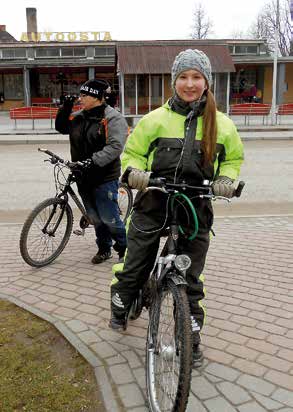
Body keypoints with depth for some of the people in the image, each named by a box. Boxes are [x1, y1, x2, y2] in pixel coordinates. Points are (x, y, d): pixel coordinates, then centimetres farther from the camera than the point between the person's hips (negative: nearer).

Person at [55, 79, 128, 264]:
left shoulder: (113, 118, -12)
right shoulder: (79, 117, 9)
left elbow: (115, 147, -22)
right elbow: (61, 127, 21)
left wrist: (94, 161, -32)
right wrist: (65, 108, 5)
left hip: (105, 179, -7)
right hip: (84, 177, 7)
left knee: (109, 218, -3)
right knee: (95, 217, 16)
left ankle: (125, 248, 19)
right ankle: (104, 248, 32)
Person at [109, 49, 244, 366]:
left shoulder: (222, 124, 2)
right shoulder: (155, 119, -3)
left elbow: (234, 158, 17)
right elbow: (132, 153, 6)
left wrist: (225, 179, -2)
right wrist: (134, 172, -15)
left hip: (196, 209, 1)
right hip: (153, 205, 0)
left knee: (190, 279, 10)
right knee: (134, 267, 11)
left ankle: (192, 339, 28)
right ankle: (119, 310, 43)